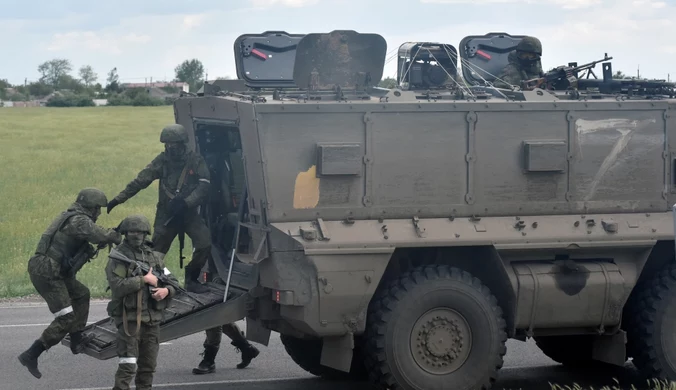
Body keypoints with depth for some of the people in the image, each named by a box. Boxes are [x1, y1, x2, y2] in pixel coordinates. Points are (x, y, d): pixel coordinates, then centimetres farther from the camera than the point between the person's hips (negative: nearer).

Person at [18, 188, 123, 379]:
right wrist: (118, 237, -4)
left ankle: (77, 341, 30)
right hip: (47, 273, -10)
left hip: (47, 270, 10)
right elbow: (103, 236, -25)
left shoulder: (68, 216, 16)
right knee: (66, 320, -8)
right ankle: (31, 355, -8)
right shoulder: (80, 221, -14)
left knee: (82, 294, 26)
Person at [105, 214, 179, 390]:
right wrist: (144, 280, -16)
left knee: (148, 366, 13)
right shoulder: (118, 257, -5)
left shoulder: (155, 256, 13)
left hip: (152, 319, 6)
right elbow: (117, 285, -19)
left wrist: (167, 290, -6)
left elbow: (173, 281, 16)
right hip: (129, 319, -6)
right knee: (127, 366, -13)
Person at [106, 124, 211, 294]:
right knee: (156, 251, -1)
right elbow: (140, 180, -7)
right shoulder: (163, 160, -6)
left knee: (204, 244, -12)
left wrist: (185, 203, -27)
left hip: (189, 212, 0)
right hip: (166, 214, 0)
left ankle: (191, 280, 7)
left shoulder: (196, 161, -7)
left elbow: (204, 186, -14)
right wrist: (118, 199, -10)